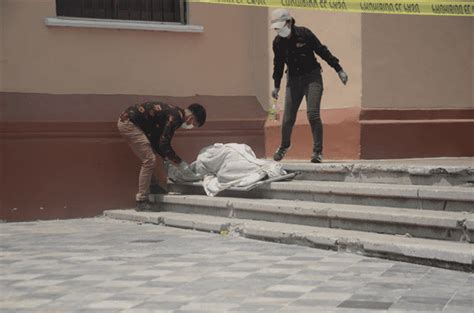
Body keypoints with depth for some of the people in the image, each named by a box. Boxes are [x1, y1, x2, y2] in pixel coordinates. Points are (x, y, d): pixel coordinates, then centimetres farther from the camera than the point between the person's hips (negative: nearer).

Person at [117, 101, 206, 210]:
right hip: (128, 122, -10)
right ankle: (142, 202, -8)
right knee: (149, 160, -9)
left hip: (126, 121, 10)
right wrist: (180, 164, -10)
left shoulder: (173, 112, 15)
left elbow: (157, 141, 20)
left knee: (149, 160, 17)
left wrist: (167, 160, 16)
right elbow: (164, 144, -17)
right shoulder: (175, 117, -15)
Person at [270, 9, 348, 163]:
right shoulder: (278, 42, -2)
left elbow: (322, 51, -8)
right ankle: (284, 146, 28)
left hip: (312, 77, -3)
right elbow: (278, 64, 13)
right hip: (293, 80, 3)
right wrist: (276, 86, 18)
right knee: (288, 118, 0)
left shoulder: (304, 33, -13)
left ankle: (318, 151, -6)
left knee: (313, 114, -17)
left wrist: (339, 70, -8)